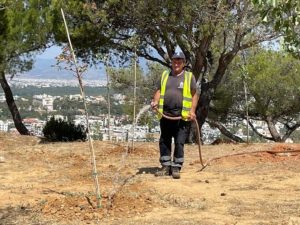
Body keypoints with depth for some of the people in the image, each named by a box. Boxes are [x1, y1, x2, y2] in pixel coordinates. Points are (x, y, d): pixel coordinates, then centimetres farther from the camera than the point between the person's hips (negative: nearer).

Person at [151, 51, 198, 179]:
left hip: (182, 117, -3)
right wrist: (155, 101, -8)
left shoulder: (189, 77, 6)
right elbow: (158, 91, 13)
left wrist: (192, 111, -10)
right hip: (165, 116, 4)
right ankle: (166, 167, 18)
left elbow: (194, 95, 2)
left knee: (179, 143, -4)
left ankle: (176, 168, 5)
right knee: (164, 142, 8)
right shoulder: (164, 75, 15)